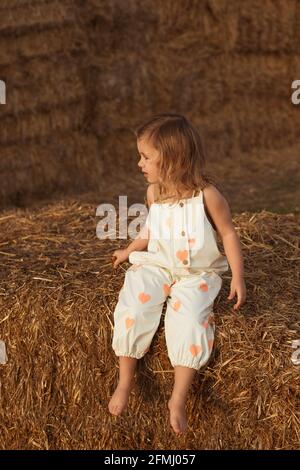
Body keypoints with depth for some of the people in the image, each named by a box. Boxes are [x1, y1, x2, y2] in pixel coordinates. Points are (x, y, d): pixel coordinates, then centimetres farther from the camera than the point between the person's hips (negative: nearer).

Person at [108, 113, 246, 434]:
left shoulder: (207, 195, -12)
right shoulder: (154, 192, 3)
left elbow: (228, 234, -5)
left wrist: (238, 277, -9)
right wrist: (129, 250, 21)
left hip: (196, 272, -4)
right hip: (156, 265, 4)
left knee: (189, 317, -28)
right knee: (132, 309, -22)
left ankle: (178, 400, -19)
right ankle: (125, 382, -7)